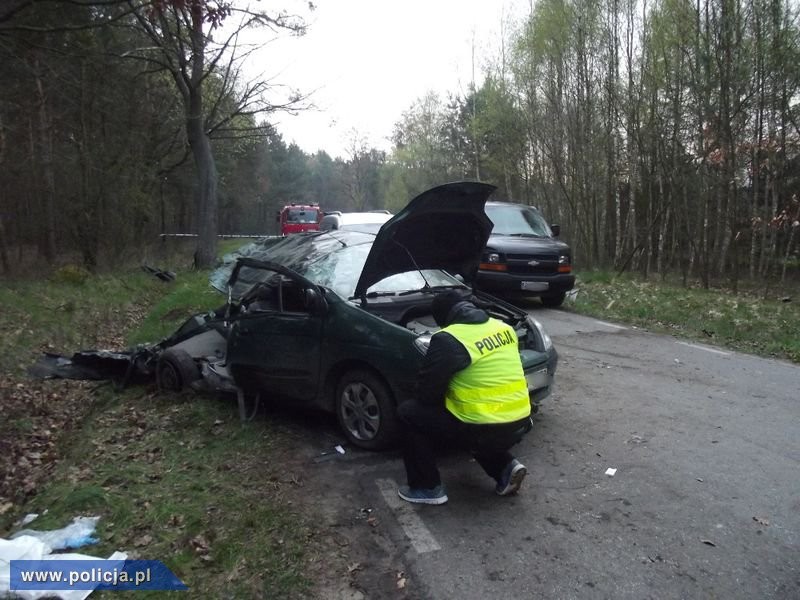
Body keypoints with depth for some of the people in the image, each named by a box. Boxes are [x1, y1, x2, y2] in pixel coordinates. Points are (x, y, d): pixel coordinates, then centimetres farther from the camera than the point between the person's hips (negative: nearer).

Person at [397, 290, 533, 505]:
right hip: (519, 424, 7)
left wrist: (445, 397, 16)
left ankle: (428, 488, 13)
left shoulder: (448, 340, -12)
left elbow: (426, 392, -6)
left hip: (487, 429, -7)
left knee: (409, 413, 8)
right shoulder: (503, 327, 9)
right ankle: (506, 468, 18)